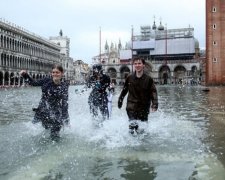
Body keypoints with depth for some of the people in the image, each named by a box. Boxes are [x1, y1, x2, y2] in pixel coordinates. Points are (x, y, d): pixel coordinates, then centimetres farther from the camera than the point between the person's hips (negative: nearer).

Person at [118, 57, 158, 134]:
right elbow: (124, 90, 13)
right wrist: (120, 100, 18)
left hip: (144, 106, 0)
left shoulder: (148, 79, -6)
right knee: (133, 124, -15)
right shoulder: (129, 78, -1)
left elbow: (153, 92, -6)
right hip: (132, 105, 0)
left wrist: (155, 103, -20)